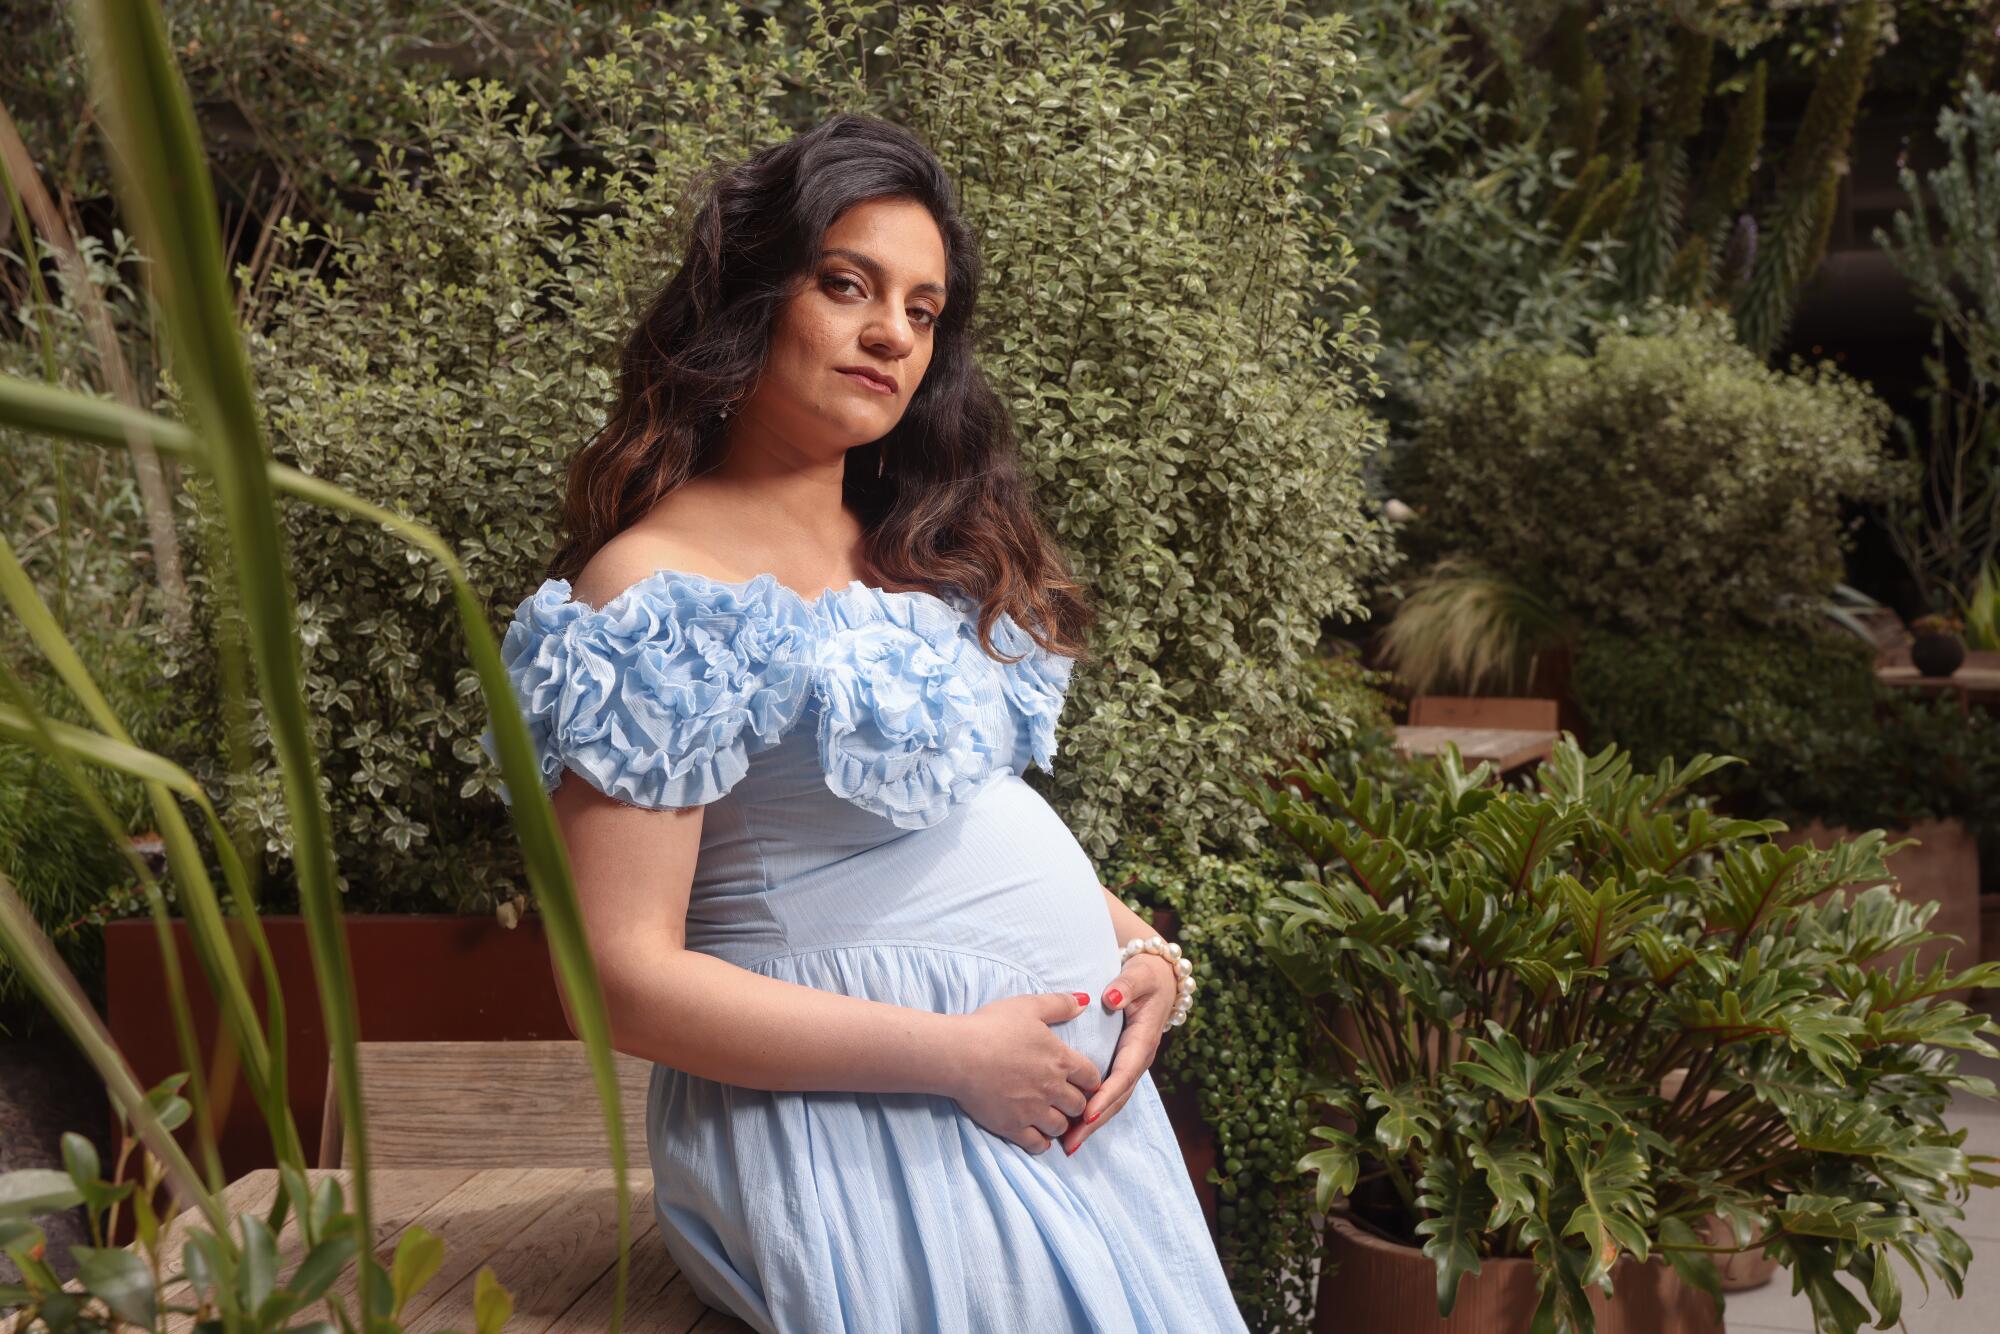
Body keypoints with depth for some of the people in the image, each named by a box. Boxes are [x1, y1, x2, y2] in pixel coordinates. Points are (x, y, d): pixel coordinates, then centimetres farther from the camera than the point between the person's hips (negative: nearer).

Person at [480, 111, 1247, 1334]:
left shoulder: (925, 557, 13)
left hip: (1063, 1086, 8)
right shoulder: (655, 593, -13)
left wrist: (1140, 949, -1)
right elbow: (625, 975, -17)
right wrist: (956, 1056, -19)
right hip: (866, 1125, -7)